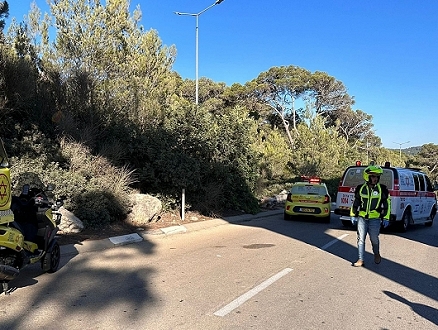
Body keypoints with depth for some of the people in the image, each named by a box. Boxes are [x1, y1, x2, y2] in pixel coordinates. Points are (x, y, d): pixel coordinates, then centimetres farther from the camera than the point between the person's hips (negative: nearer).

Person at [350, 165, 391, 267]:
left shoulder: (382, 189, 0)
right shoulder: (360, 189, 4)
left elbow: (387, 204, 5)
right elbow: (355, 203, 14)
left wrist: (386, 218, 2)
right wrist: (353, 215, 14)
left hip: (375, 219, -2)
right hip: (362, 218, 2)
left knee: (374, 239, 2)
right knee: (361, 239, 2)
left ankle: (376, 254, 33)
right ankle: (361, 260, 10)